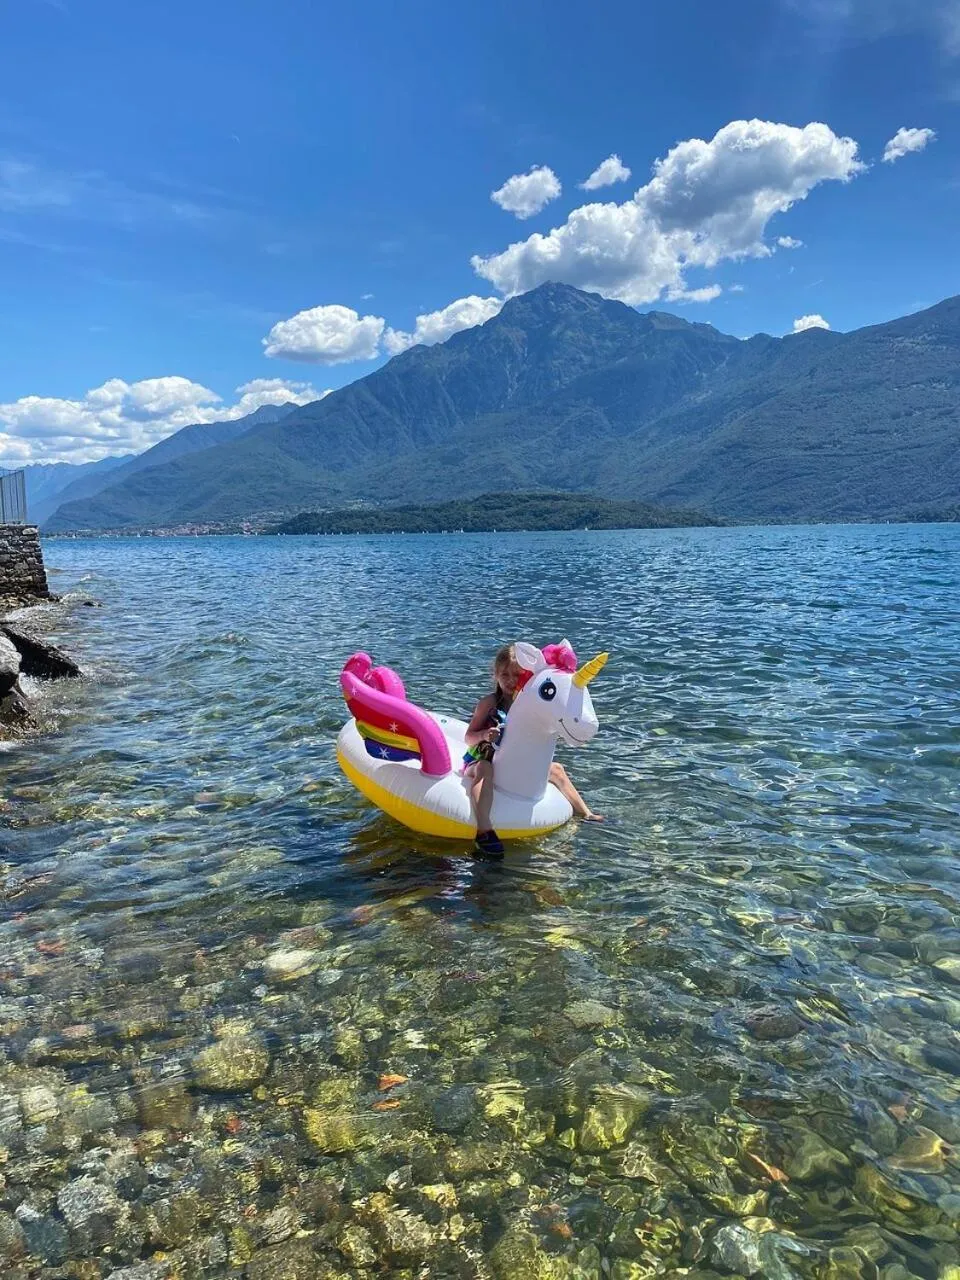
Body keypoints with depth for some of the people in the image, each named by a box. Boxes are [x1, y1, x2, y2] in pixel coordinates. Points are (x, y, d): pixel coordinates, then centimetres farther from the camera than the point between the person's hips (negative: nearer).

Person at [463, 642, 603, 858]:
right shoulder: (489, 703, -14)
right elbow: (468, 737, -12)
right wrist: (484, 735, -32)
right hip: (482, 759, -6)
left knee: (556, 769, 11)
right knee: (484, 771, -42)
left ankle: (585, 813, 27)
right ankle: (484, 831, -52)